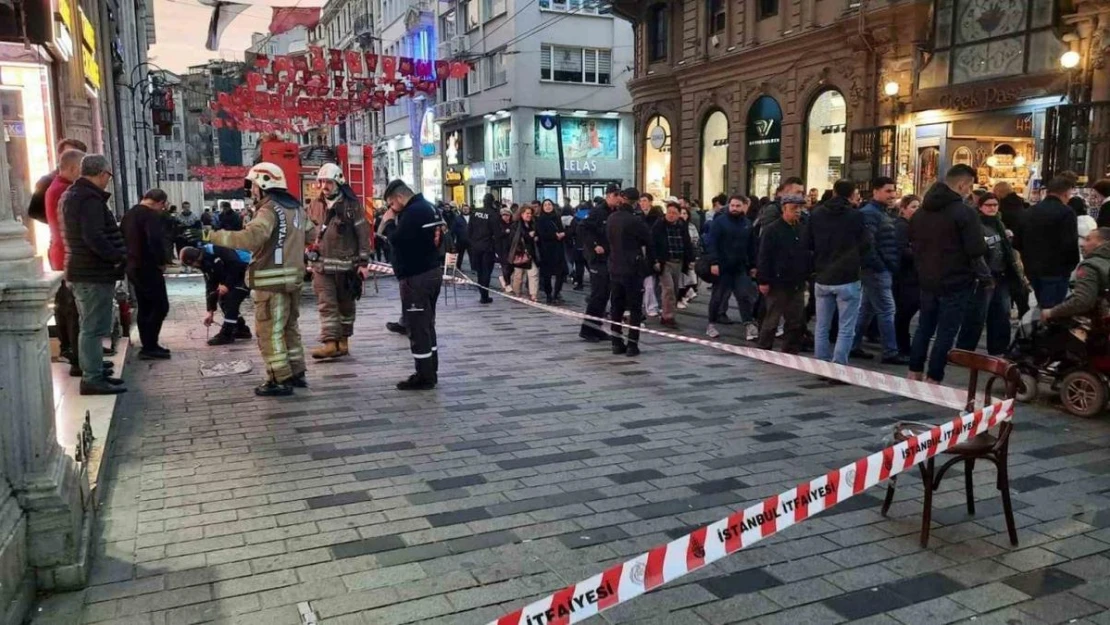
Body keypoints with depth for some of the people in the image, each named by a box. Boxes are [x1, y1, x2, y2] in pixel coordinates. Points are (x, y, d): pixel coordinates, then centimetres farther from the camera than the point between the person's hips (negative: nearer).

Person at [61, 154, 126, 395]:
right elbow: (94, 238, -28)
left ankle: (93, 373, 25)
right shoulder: (90, 199, -18)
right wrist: (119, 257, -19)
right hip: (94, 273, -11)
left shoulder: (72, 195, 16)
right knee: (94, 328, -6)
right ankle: (92, 379, -3)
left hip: (82, 271, 11)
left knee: (90, 327, 17)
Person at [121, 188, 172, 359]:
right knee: (160, 306, -4)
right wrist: (161, 262, -13)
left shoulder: (129, 214, 14)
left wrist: (129, 259, 16)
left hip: (133, 267, 10)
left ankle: (148, 346, 17)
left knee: (144, 307, 14)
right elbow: (156, 241, -27)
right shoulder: (152, 215, -16)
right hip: (148, 268, -9)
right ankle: (150, 347, -5)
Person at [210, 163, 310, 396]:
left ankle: (280, 380, 1)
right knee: (289, 327, 18)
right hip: (293, 276, 9)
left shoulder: (269, 209, -15)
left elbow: (251, 238, -30)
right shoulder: (296, 207, 12)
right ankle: (296, 373, 25)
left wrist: (214, 236, -24)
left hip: (272, 280, -9)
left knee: (269, 331, -1)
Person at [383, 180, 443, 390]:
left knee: (417, 327, -4)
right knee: (427, 325, 16)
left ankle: (424, 377, 0)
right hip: (431, 272, 10)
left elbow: (397, 240, -22)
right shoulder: (427, 207, 15)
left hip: (416, 277, -10)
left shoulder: (413, 211, -17)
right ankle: (430, 372, 23)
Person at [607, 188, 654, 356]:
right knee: (635, 308, 1)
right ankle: (632, 344, -1)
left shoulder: (611, 219, 3)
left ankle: (617, 343, 14)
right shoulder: (635, 221, -16)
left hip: (615, 268, 6)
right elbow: (648, 243, -7)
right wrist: (650, 262, 8)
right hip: (633, 269, -6)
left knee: (616, 306, 12)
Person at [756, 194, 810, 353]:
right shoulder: (772, 230, -8)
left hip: (798, 284, 6)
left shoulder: (802, 229, 11)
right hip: (778, 284, -6)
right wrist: (763, 281, -17)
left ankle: (790, 354, 18)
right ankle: (763, 351, 11)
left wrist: (807, 276, 14)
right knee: (772, 320, 0)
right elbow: (764, 257, -12)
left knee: (796, 322, 9)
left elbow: (807, 255, 19)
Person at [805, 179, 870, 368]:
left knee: (822, 326, 14)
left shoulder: (816, 214, 1)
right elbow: (866, 244, -5)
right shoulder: (855, 216, -11)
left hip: (822, 278, 4)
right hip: (847, 278, -4)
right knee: (846, 329, 1)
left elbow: (808, 244, 6)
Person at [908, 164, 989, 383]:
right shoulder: (964, 212, -16)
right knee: (946, 332, 0)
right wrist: (984, 244, 2)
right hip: (956, 282, -7)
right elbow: (977, 250, -19)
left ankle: (914, 375, 20)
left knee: (924, 327, 15)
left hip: (927, 280, 7)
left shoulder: (921, 211, 8)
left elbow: (912, 242, 17)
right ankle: (933, 380, 2)